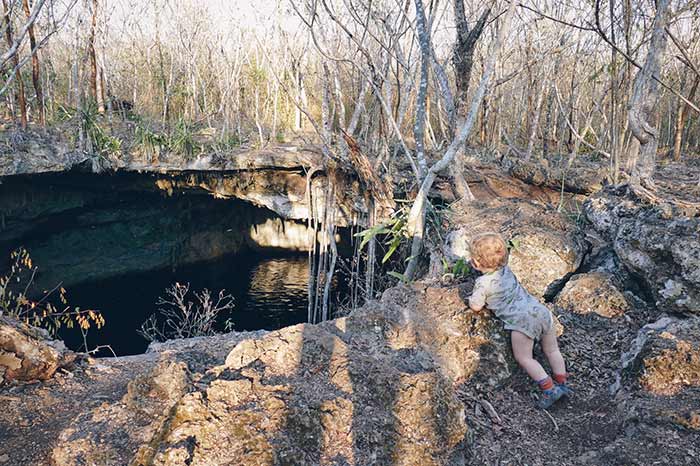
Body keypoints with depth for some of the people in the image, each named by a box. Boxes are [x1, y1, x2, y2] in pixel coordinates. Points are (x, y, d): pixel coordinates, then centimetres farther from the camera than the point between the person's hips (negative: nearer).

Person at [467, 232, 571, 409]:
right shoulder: (506, 269, 19)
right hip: (540, 310, 8)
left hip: (521, 319, -7)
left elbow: (475, 306, 0)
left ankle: (549, 389, -12)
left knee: (524, 358, -2)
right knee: (552, 350, 18)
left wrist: (472, 297, 20)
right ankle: (562, 383, 12)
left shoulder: (483, 282, -3)